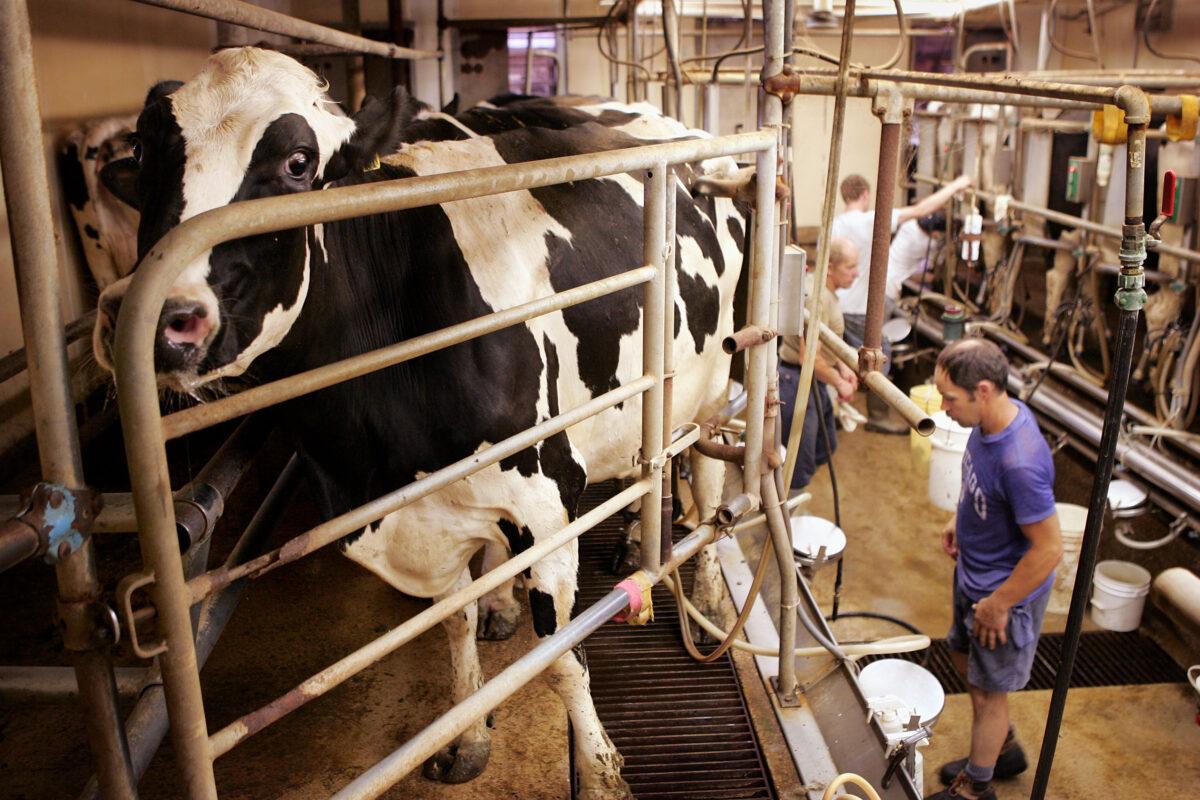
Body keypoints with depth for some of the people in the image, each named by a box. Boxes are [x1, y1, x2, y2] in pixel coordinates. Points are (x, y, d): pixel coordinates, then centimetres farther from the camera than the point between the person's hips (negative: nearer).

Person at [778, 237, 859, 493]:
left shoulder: (826, 291, 9)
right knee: (801, 466, -2)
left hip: (814, 382, 11)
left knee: (825, 447, 23)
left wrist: (843, 367, 7)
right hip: (795, 381, -11)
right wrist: (839, 383, -13)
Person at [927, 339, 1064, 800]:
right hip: (973, 573, 9)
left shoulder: (1020, 462, -37)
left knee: (988, 691, 12)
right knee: (964, 658, 27)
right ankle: (1002, 749, 51)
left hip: (1006, 591, -9)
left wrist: (998, 604, -20)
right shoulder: (992, 419, -10)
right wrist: (961, 520, 5)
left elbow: (1049, 549, -29)